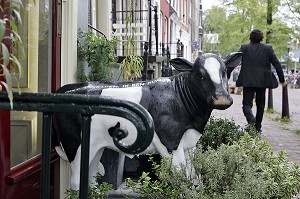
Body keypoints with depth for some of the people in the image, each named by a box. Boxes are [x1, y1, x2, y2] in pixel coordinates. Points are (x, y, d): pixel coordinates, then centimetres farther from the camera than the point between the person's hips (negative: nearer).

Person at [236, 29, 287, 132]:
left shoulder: (244, 47, -2)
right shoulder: (268, 48, 1)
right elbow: (277, 64, 1)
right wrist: (282, 80, 10)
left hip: (248, 81, -1)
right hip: (262, 81, 2)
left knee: (247, 103, 1)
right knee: (260, 105, 14)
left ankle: (251, 119, -29)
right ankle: (257, 127, 18)